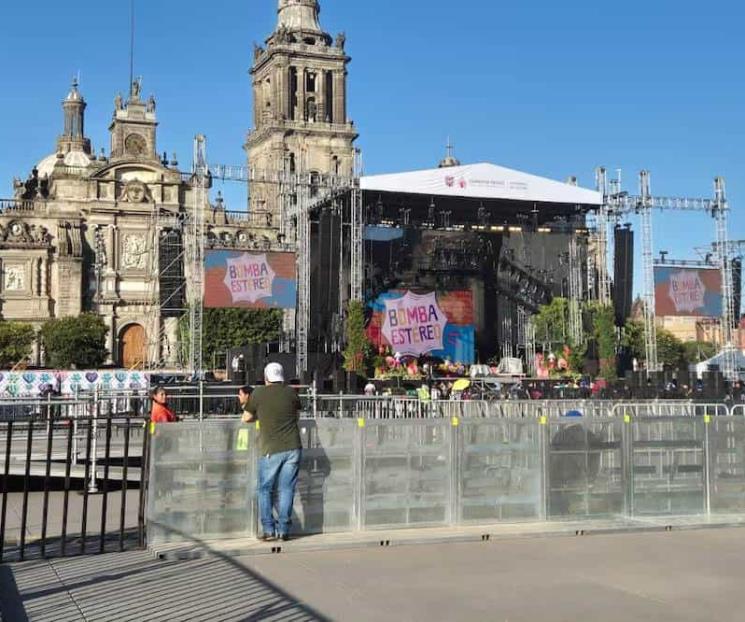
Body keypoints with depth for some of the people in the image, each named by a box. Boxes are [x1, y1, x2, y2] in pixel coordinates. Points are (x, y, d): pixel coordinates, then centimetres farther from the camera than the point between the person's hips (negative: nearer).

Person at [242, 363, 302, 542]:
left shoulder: (259, 393, -2)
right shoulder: (291, 392, 5)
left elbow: (246, 418, 9)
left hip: (271, 450, -2)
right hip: (293, 448, 2)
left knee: (265, 489, 10)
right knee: (286, 489, 7)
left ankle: (268, 529, 5)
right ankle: (284, 529, 7)